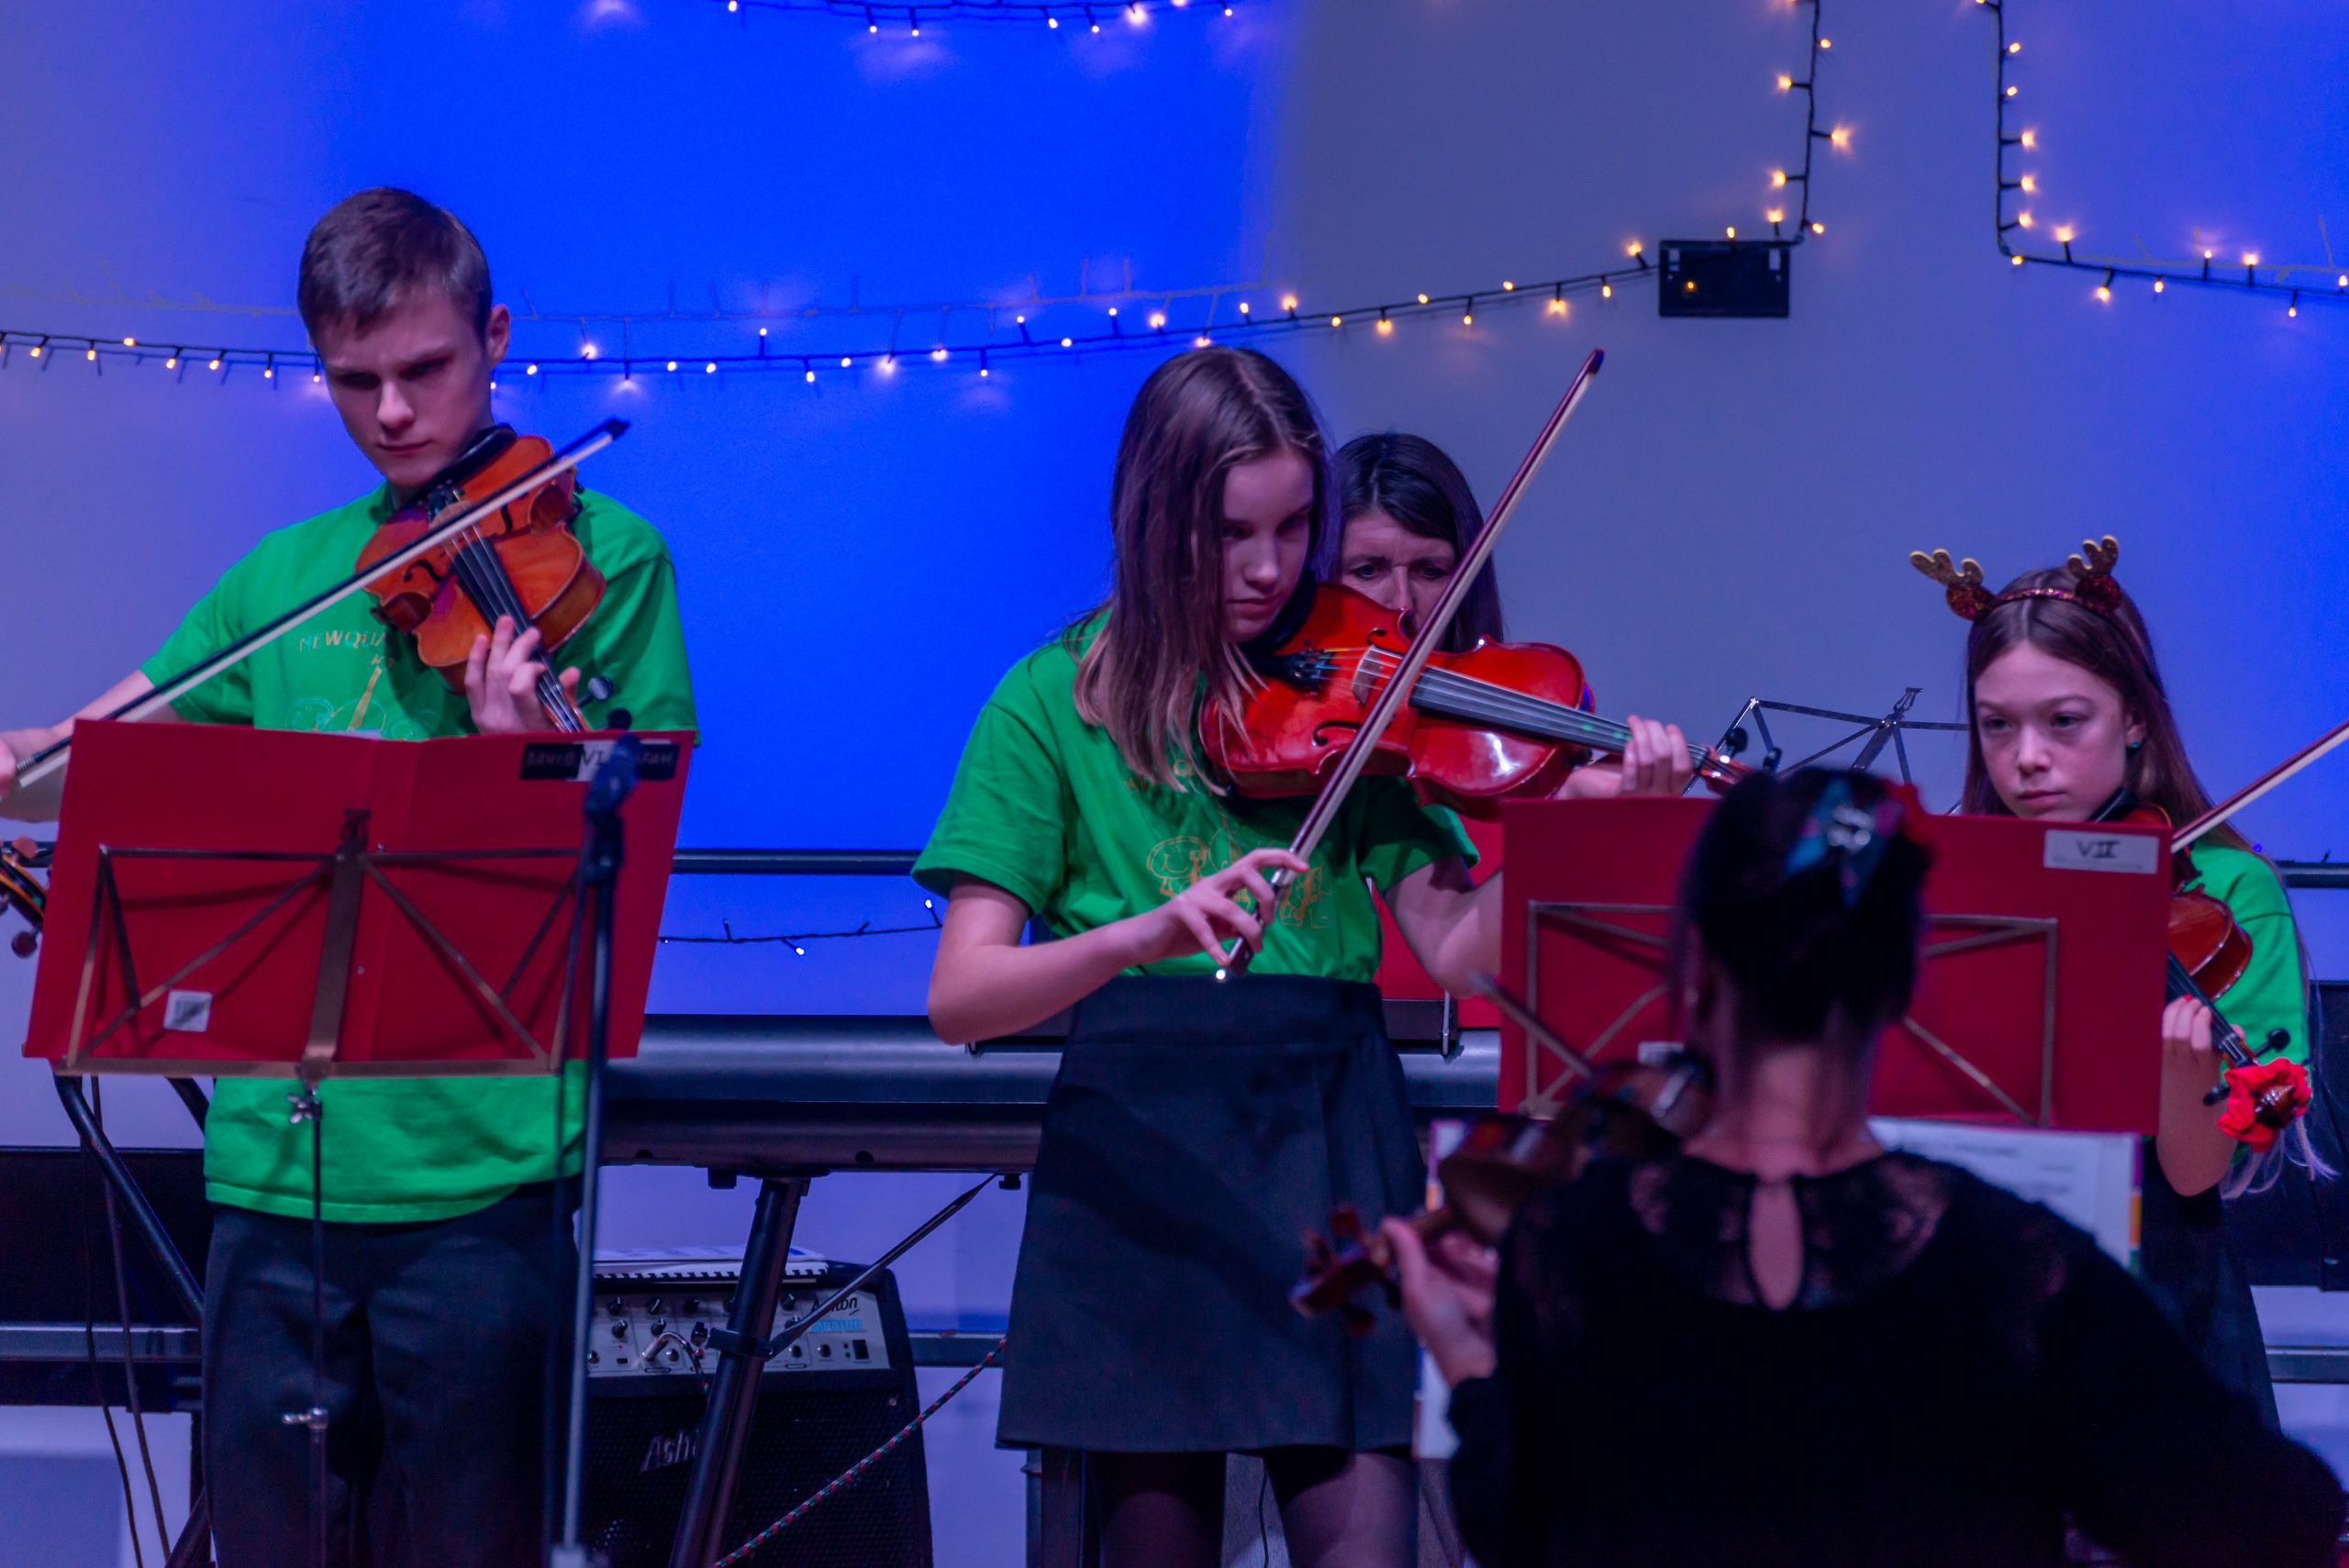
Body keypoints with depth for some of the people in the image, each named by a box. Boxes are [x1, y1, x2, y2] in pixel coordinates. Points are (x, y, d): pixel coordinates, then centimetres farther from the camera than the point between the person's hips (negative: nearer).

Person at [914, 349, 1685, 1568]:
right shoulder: (1058, 705, 1)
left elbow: (1458, 950, -2)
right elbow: (960, 997, -9)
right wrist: (1150, 931, -26)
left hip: (1333, 1146, 1)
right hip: (1136, 1156, -1)